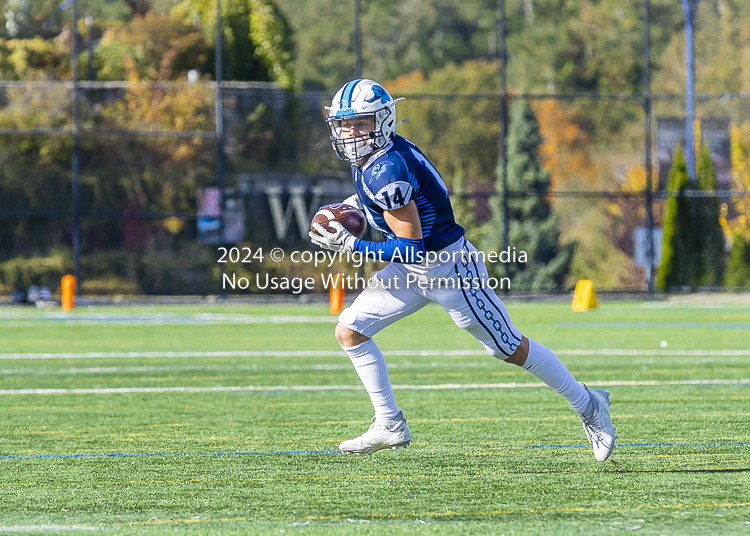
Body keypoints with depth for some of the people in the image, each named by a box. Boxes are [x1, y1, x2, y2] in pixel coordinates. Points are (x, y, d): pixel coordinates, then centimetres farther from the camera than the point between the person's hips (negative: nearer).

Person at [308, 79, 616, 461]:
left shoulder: (386, 171, -28)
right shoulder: (368, 156, -1)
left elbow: (413, 248, -28)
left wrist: (350, 245, -26)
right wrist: (355, 207, 8)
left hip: (449, 267, -9)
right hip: (411, 271, 9)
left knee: (510, 348, 4)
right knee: (349, 331, 0)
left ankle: (588, 406, 21)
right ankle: (389, 426, 7)